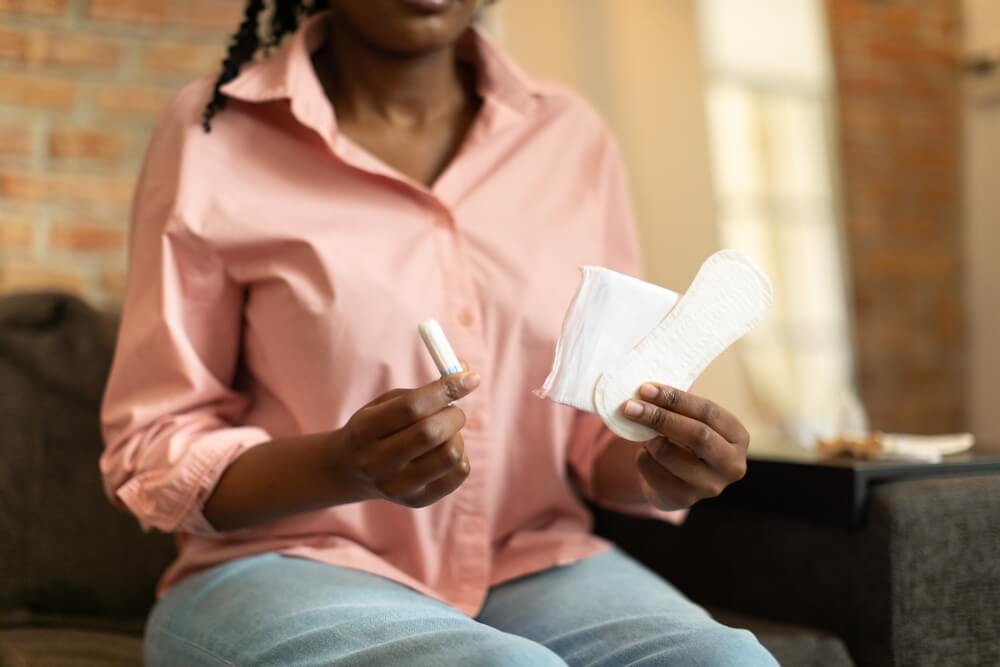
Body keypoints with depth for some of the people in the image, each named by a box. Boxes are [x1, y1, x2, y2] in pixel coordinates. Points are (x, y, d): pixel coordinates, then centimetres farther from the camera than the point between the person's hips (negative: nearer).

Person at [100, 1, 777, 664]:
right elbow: (151, 452, -4)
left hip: (533, 568, 4)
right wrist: (346, 466, -24)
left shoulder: (575, 139, 4)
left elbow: (601, 427, 9)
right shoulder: (215, 129, -6)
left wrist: (662, 464, -15)